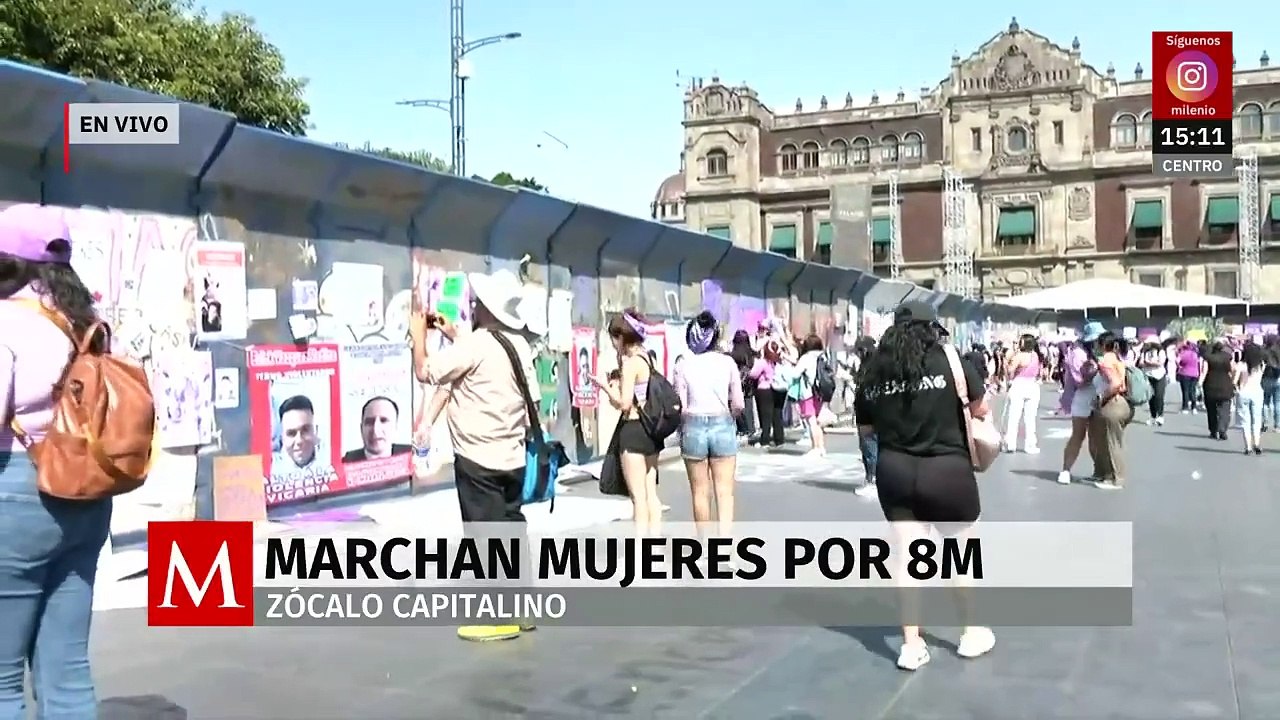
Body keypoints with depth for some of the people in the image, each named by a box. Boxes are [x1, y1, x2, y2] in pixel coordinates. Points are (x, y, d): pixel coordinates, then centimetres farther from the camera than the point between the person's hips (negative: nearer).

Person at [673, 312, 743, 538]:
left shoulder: (684, 367, -3)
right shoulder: (727, 362, -2)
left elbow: (681, 408, -4)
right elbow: (738, 404, -2)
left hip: (694, 427, 0)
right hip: (723, 426, 0)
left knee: (700, 492, 13)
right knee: (724, 492, 3)